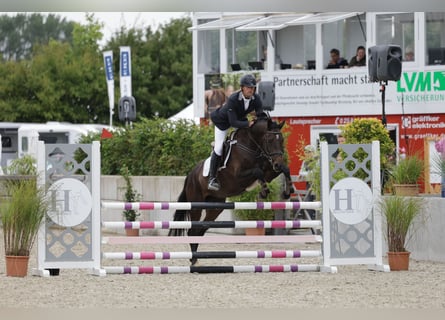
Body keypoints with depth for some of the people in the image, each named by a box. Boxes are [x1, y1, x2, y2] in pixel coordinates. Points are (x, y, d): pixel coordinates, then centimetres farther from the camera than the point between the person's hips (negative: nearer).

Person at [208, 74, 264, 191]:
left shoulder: (256, 98, -25)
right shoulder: (233, 99, -39)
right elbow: (233, 122, -40)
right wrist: (248, 123, -50)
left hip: (240, 118, 6)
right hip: (224, 120, -5)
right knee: (218, 149, -7)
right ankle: (212, 178, 5)